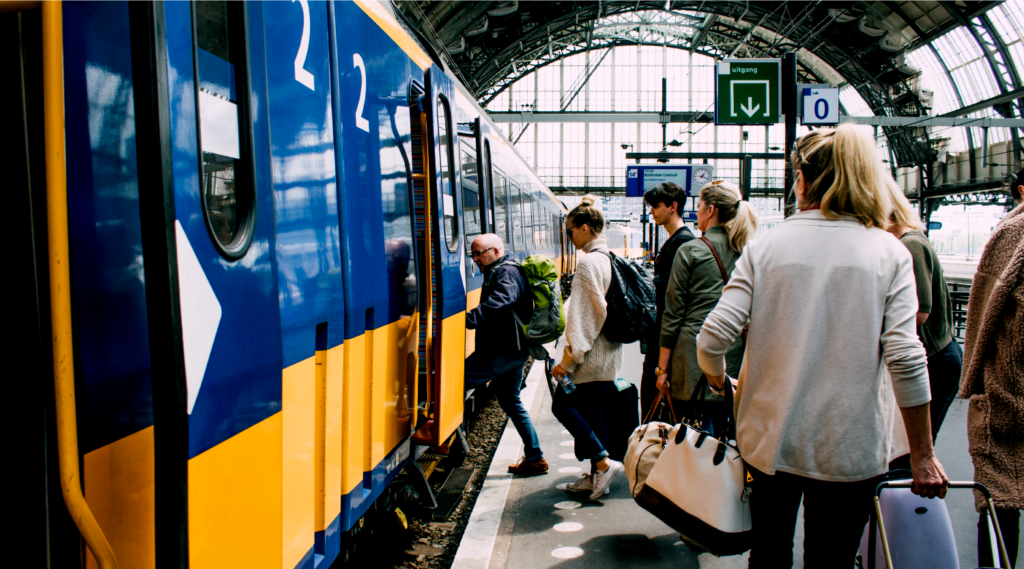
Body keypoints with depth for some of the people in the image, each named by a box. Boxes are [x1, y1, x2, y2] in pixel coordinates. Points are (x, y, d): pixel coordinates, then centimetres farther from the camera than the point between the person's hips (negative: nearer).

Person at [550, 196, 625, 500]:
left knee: (562, 405, 4)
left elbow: (584, 314, -22)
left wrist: (569, 357, -19)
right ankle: (596, 477, 20)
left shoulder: (588, 262, -17)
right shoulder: (610, 259, 10)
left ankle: (604, 462, 0)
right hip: (609, 352, 9)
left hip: (591, 355, -9)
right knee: (593, 412, 14)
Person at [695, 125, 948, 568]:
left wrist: (717, 375, 12)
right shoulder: (888, 252, -4)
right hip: (850, 448, -1)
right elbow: (906, 361, -11)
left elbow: (713, 338, -10)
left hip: (770, 436, 1)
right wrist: (923, 456, -3)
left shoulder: (766, 245, -4)